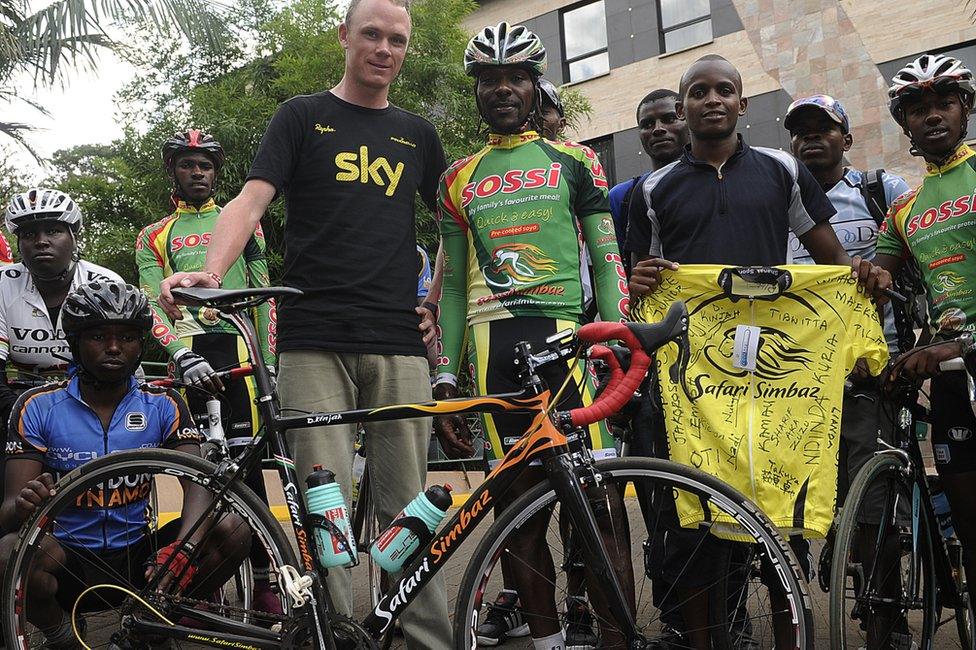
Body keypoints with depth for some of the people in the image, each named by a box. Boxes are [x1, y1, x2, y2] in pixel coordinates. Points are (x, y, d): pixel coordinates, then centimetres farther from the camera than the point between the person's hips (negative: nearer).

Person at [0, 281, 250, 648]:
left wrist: (182, 550, -34)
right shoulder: (38, 407, -3)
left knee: (233, 530, -22)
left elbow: (198, 483, -13)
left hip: (138, 561, 2)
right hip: (70, 564, -1)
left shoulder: (162, 405, 1)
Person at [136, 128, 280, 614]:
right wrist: (183, 355, -15)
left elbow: (264, 295, 13)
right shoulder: (153, 237, 16)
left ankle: (262, 578, -3)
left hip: (238, 347, -1)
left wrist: (270, 359, 3)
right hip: (187, 356, 1)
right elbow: (153, 308, 3)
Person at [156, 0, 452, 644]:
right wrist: (211, 271, -19)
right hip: (314, 342, -2)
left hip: (399, 345, 2)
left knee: (407, 507, 3)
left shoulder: (417, 134, 19)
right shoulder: (304, 116, 10)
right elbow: (253, 199, -2)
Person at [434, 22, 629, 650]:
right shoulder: (458, 179, 18)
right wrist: (445, 375, 10)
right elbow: (453, 285, 18)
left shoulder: (574, 161, 12)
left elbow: (607, 260, 8)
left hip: (567, 333, -2)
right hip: (492, 342, 3)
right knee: (517, 506, 3)